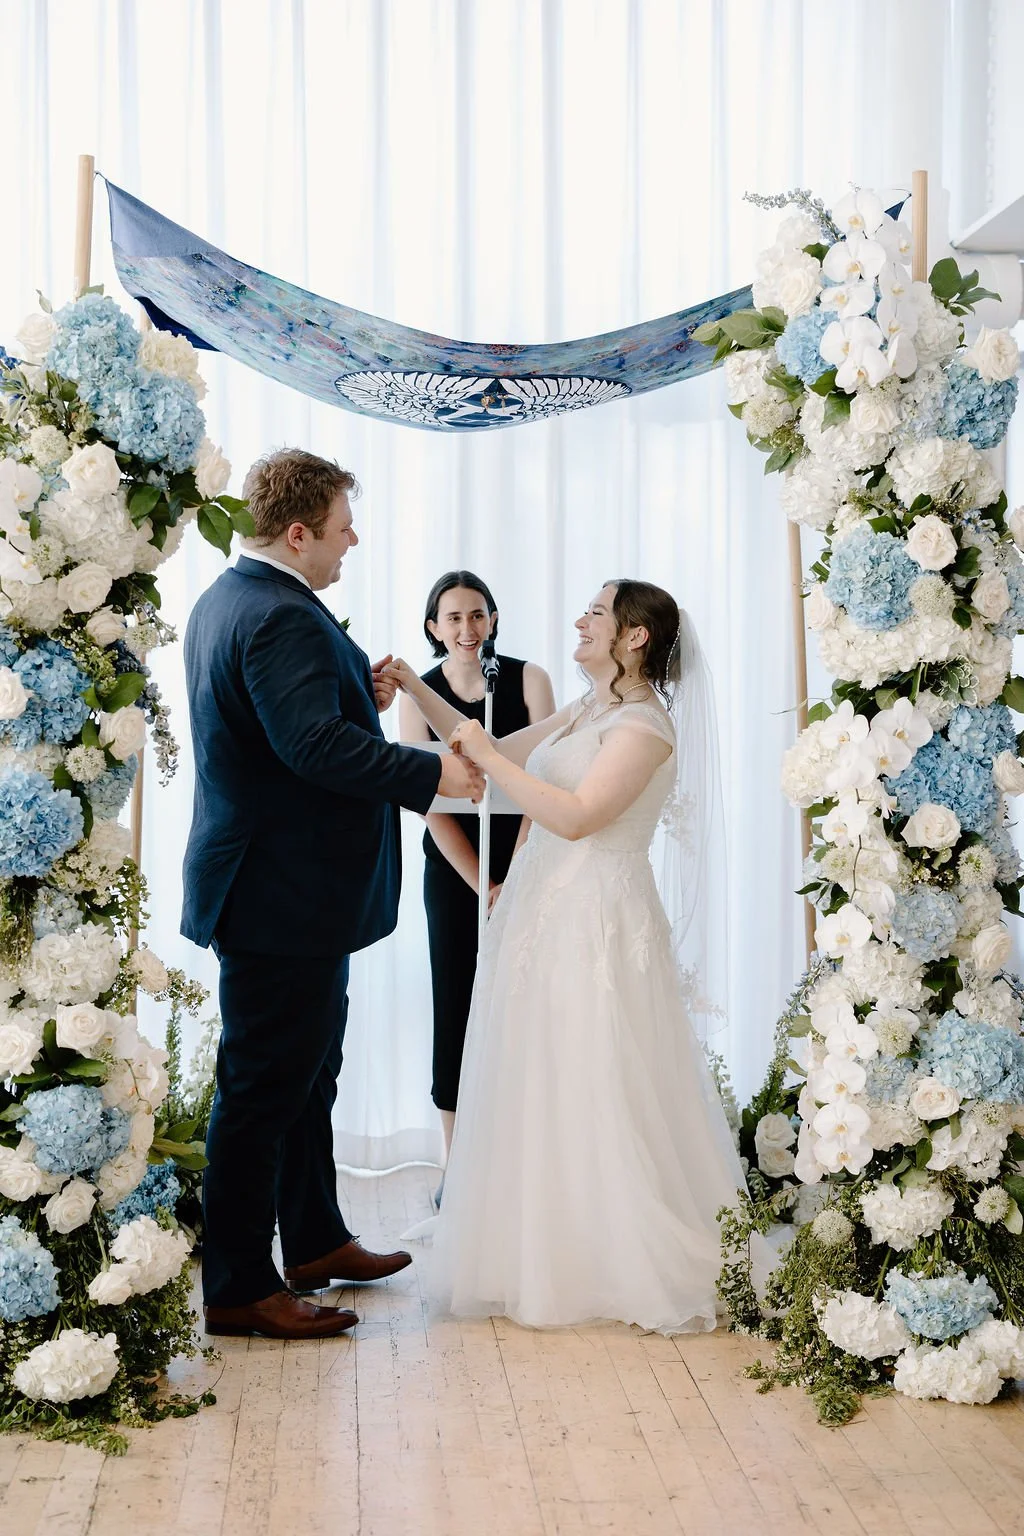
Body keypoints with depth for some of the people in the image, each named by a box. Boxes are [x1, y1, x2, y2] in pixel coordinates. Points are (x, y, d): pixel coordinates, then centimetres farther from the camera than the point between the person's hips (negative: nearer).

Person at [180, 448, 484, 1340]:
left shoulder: (225, 599, 13)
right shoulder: (282, 617, -21)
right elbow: (315, 745, -31)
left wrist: (361, 698, 7)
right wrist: (433, 773, -23)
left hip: (271, 886, 11)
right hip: (285, 893, -11)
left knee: (308, 1074, 21)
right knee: (266, 1085, -2)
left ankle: (316, 1241, 35)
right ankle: (236, 1289, 9)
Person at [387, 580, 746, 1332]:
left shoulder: (644, 725, -13)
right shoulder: (588, 710, 14)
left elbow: (575, 816, -22)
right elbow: (497, 754, 18)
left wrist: (489, 757, -17)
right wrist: (418, 691, 13)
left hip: (596, 924, -9)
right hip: (547, 912, 9)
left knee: (596, 1093, -2)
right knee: (545, 1088, 13)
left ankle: (622, 1262, 11)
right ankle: (556, 1251, 25)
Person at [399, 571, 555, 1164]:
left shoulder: (529, 679, -4)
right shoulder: (419, 697, -3)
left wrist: (514, 879, -13)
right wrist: (485, 888, -9)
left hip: (528, 863, 0)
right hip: (454, 871, 1)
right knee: (458, 1008, 3)